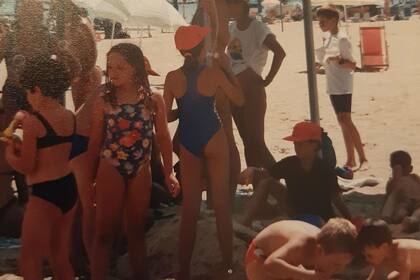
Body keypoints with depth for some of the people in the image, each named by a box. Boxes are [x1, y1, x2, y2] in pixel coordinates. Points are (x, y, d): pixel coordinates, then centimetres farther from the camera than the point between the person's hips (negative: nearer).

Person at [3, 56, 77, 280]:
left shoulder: (33, 122, -16)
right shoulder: (69, 117, 5)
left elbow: (27, 167, -12)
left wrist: (9, 154, 7)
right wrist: (19, 146, 19)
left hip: (45, 194, -8)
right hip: (69, 188, 8)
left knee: (30, 262, 1)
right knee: (60, 257, 19)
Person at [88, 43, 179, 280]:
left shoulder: (153, 101, -5)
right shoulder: (103, 102, -6)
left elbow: (163, 137, 1)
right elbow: (95, 141, -1)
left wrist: (169, 172, -1)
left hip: (141, 172, 2)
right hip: (110, 171, -1)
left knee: (137, 229, 15)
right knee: (105, 231, 1)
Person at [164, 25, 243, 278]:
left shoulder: (172, 78, -3)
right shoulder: (213, 73, -9)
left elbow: (166, 116, 1)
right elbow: (239, 99, 3)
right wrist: (227, 70, 11)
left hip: (187, 144, 3)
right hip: (213, 140, -2)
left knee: (190, 208, 10)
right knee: (222, 203, 8)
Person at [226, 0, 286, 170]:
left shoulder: (257, 28, -12)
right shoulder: (232, 28, 9)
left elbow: (279, 52, -25)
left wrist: (268, 80, -19)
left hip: (251, 89, -7)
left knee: (256, 141, -10)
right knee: (248, 141, 10)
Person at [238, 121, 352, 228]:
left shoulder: (326, 171, -21)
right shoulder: (290, 163, -9)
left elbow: (337, 200, -16)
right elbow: (265, 174, -7)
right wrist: (252, 171, -29)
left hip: (320, 220, -5)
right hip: (296, 213, 5)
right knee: (267, 183, -9)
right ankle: (244, 223, -14)